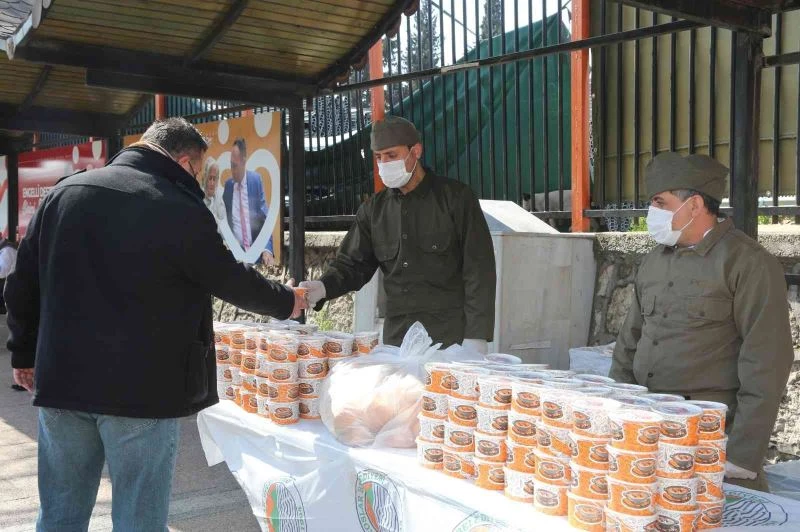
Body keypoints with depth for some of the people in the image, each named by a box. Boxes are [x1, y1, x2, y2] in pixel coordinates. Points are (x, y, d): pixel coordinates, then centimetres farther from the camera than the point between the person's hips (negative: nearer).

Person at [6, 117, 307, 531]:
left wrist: (25, 353, 21)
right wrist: (286, 302, 17)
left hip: (61, 379, 6)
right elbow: (231, 280, -1)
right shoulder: (181, 209, -11)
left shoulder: (64, 191, 6)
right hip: (141, 388, -5)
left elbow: (23, 281, 11)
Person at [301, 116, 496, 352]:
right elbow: (352, 263, 11)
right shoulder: (374, 209, 11)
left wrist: (476, 337, -12)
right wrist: (323, 287, -11)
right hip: (396, 339, 4)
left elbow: (479, 269, -6)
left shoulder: (456, 198, -3)